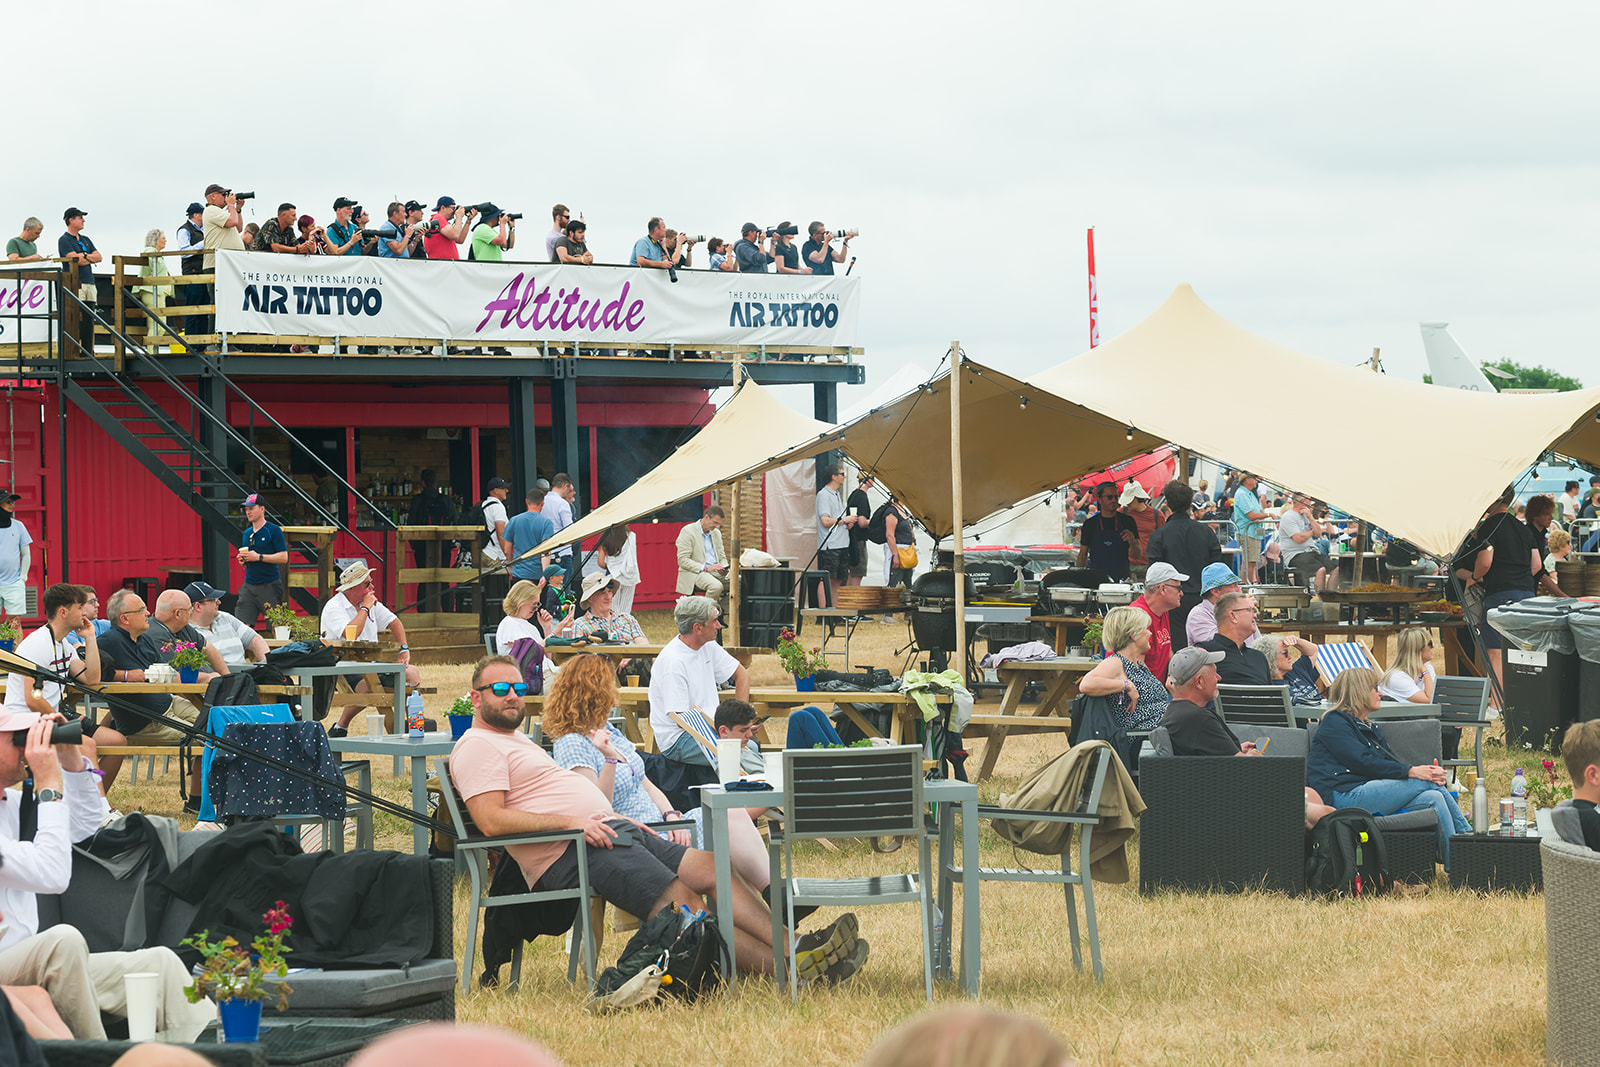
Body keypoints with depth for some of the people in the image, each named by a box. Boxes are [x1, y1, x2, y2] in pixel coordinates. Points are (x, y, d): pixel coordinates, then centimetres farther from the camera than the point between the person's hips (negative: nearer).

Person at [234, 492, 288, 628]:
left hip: (270, 585, -6)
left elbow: (283, 558, -12)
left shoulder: (273, 530, -5)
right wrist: (242, 560, 3)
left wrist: (258, 557, -17)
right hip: (249, 585, 6)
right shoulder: (247, 533, 16)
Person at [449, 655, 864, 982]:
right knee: (682, 903, -22)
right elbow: (492, 820, -17)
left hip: (607, 832, 10)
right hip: (569, 853, -10)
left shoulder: (517, 740, 29)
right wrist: (571, 822, -20)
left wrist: (619, 820, 16)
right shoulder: (477, 747, -3)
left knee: (712, 868, -5)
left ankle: (792, 945, -16)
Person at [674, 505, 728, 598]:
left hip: (716, 573, 7)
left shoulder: (716, 533, 17)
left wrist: (723, 568, -2)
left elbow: (722, 557, 24)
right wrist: (705, 568, -21)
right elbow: (682, 560, -11)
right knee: (716, 586, -37)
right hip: (695, 573, -7)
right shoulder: (687, 531, -5)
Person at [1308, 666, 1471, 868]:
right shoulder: (1334, 723, 2)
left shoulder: (1370, 730, 29)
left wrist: (1429, 771, -5)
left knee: (1433, 798, -17)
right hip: (1345, 796, -8)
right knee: (1426, 783, -17)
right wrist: (1410, 771, -17)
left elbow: (1393, 762, 16)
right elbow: (1362, 762, -11)